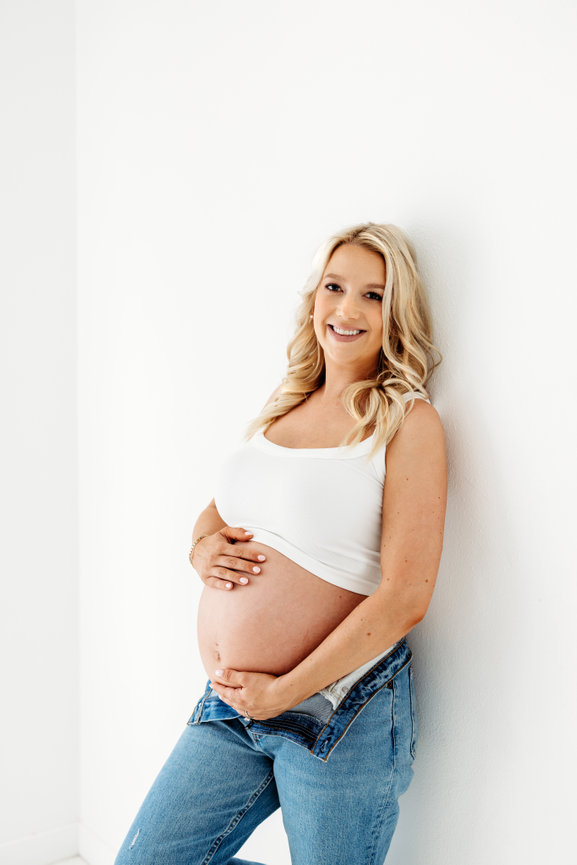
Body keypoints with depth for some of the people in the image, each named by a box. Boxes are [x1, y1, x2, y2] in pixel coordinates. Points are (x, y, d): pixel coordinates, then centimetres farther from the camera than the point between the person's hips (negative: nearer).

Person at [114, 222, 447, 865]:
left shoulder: (409, 421, -9)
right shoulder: (284, 408, 10)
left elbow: (405, 598, -16)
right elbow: (215, 512, 22)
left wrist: (284, 692, -13)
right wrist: (204, 548, -2)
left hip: (340, 711, -6)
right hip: (228, 705, 6)